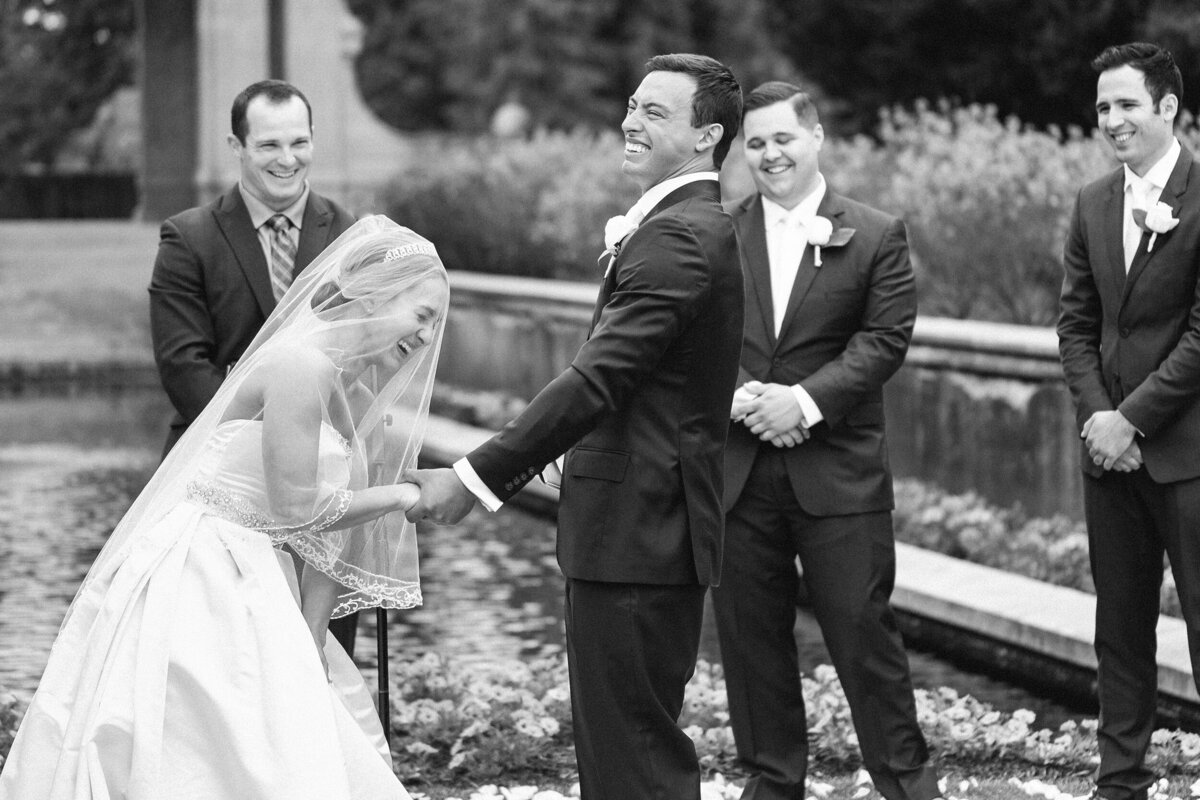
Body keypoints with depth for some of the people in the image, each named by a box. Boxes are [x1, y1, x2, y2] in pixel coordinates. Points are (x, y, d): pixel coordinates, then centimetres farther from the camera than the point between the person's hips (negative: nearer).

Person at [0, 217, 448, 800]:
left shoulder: (353, 385, 11)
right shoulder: (301, 365, -17)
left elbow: (331, 530, 8)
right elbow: (297, 510, -18)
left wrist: (312, 646, 2)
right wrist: (407, 496, -7)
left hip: (245, 583, 9)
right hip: (194, 576, -9)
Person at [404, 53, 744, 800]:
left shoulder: (678, 237, -16)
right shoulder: (689, 227, 18)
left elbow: (598, 379, -24)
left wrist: (475, 479, -24)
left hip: (638, 530, -11)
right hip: (644, 523, 11)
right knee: (615, 734, 16)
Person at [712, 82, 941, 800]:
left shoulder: (876, 236, 3)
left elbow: (885, 338, -6)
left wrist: (805, 399, -17)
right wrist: (734, 397, -14)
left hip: (839, 470, -2)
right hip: (737, 471, 2)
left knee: (863, 626, -1)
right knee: (750, 633, 7)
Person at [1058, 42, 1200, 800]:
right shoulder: (1094, 204, 11)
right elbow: (1077, 324, 13)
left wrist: (1133, 420, -13)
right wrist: (1097, 414, -2)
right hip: (1111, 446, 6)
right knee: (1119, 624, 11)